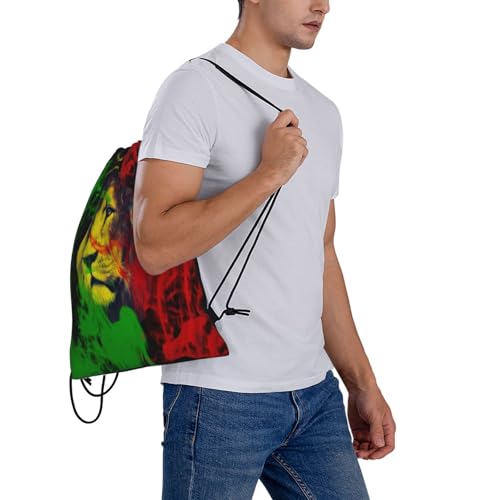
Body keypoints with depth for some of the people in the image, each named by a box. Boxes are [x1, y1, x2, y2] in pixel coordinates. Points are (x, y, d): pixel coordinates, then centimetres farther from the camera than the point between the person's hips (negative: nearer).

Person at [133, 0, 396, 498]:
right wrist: (268, 174, -18)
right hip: (221, 398, -6)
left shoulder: (323, 113, 14)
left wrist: (362, 384, 16)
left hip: (316, 395, 7)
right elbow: (154, 246, -19)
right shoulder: (197, 88, -8)